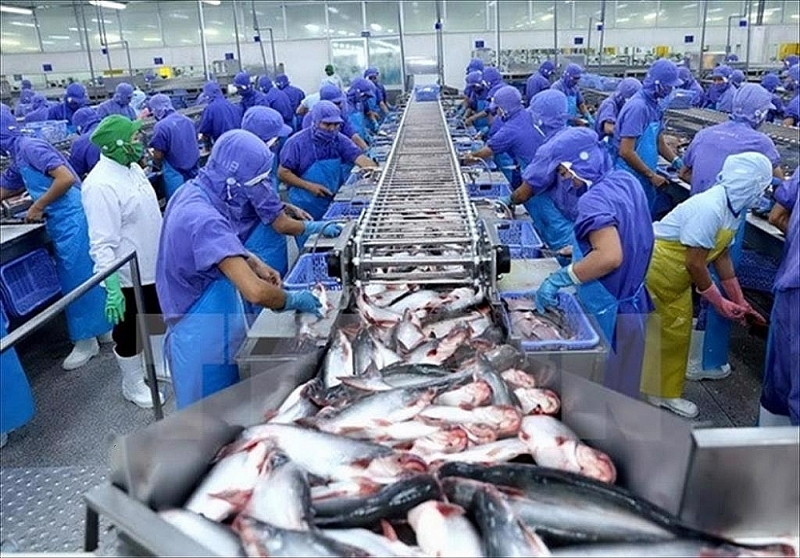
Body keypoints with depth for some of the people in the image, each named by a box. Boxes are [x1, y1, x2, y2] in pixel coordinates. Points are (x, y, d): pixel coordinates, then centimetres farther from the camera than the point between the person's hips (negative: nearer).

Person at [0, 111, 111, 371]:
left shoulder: (30, 147, -12)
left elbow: (67, 178, -23)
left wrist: (38, 206, -14)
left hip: (71, 219, -9)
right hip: (62, 222, 9)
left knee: (77, 280, 0)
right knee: (80, 278, 15)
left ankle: (86, 341, 12)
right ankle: (104, 328, 27)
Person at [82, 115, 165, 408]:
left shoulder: (132, 167, 3)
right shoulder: (100, 185, -26)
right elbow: (102, 245, -28)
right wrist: (112, 289, -30)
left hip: (153, 266, 9)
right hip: (128, 275, -9)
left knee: (154, 322, 25)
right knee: (130, 331, 11)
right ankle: (133, 384, 31)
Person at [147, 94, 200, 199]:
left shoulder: (161, 126, -14)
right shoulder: (188, 120, 5)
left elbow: (158, 155, -11)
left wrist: (158, 164, 10)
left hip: (175, 174, -6)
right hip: (193, 170, 6)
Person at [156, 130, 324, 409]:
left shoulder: (191, 192, 0)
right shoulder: (204, 219, -31)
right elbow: (254, 292, -38)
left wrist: (255, 264, 1)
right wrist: (292, 300, -18)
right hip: (203, 337, -9)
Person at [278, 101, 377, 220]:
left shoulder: (340, 140, -3)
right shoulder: (297, 142, -13)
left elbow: (360, 158, -12)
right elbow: (283, 173, -11)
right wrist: (309, 186, -20)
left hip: (332, 203, 4)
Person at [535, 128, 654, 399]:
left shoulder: (594, 200, -25)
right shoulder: (627, 181, 3)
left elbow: (610, 256, -35)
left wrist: (560, 278, -27)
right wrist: (581, 250, 18)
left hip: (611, 312, -9)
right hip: (634, 300, 9)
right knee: (625, 387, 25)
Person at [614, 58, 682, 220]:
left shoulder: (654, 106, 7)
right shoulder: (638, 107, -21)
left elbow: (659, 142, 16)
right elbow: (626, 152, -26)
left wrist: (678, 162, 0)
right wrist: (651, 175, -18)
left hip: (643, 177, 9)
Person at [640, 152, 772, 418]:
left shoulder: (732, 209, 2)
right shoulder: (709, 208, -28)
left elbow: (722, 258, 9)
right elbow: (695, 263, -25)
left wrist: (739, 301, 10)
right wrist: (719, 302, -13)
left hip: (675, 277, 10)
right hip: (654, 269, -10)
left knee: (677, 331, 15)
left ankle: (666, 393, 28)